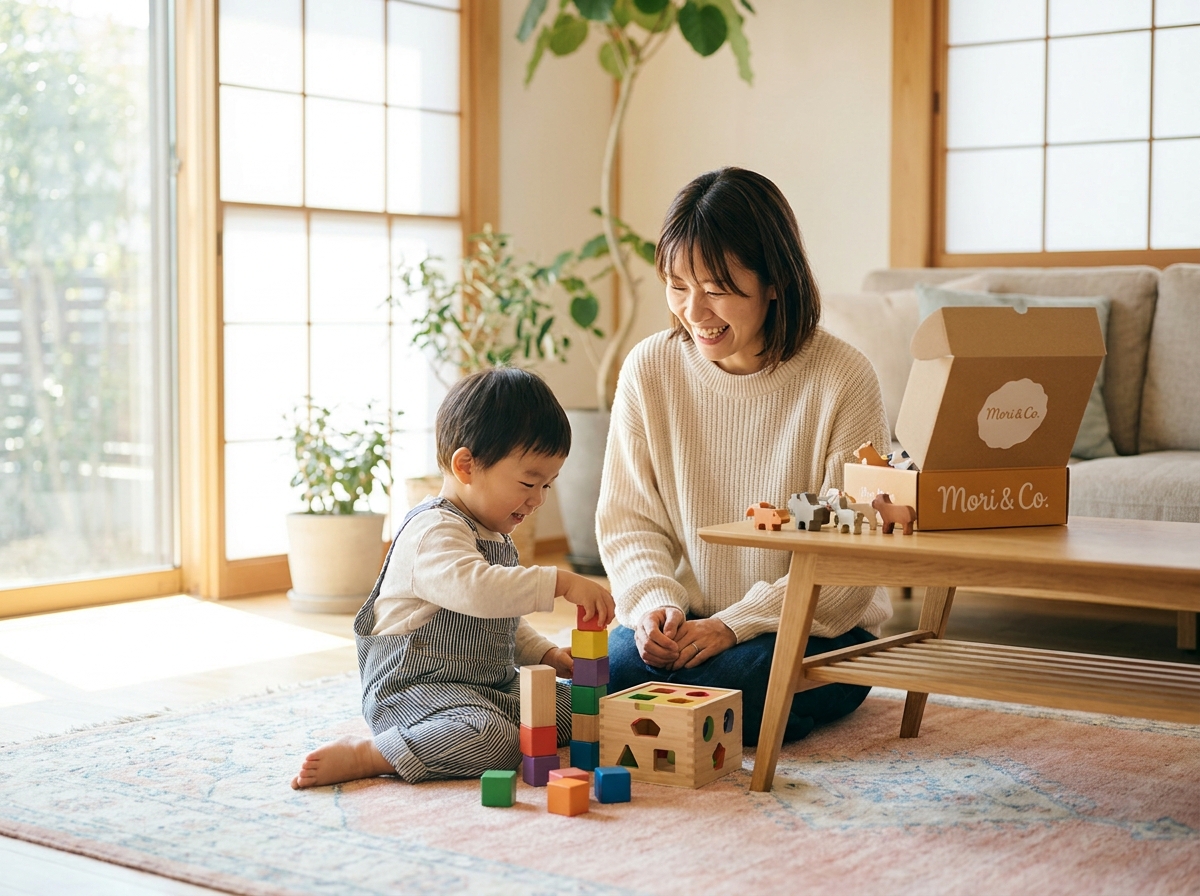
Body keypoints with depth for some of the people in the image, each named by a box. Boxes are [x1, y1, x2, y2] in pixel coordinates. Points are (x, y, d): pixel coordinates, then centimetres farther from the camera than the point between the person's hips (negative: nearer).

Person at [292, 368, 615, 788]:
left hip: (489, 687, 10)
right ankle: (361, 755, -24)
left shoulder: (494, 537, 16)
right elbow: (475, 589, -38)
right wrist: (561, 583, -38)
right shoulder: (433, 532, -18)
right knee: (493, 742, -35)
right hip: (416, 687, -10)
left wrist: (545, 654, 14)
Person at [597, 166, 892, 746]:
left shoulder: (842, 380, -13)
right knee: (602, 672, -26)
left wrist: (735, 624, -20)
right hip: (681, 626, 3)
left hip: (818, 629, -3)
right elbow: (628, 518, 5)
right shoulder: (649, 370, -1)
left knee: (727, 678, -33)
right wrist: (656, 601, -15)